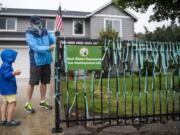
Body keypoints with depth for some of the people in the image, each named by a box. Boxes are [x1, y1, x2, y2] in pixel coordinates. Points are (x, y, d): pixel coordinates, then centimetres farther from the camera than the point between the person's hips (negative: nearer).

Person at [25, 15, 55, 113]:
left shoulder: (45, 31, 6)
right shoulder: (29, 34, -10)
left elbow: (54, 39, -2)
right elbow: (35, 47, -21)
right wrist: (49, 48, -30)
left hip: (46, 61, 6)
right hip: (36, 62, -5)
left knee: (44, 82, 13)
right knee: (32, 82, 1)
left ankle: (42, 102, 28)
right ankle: (28, 104, 16)